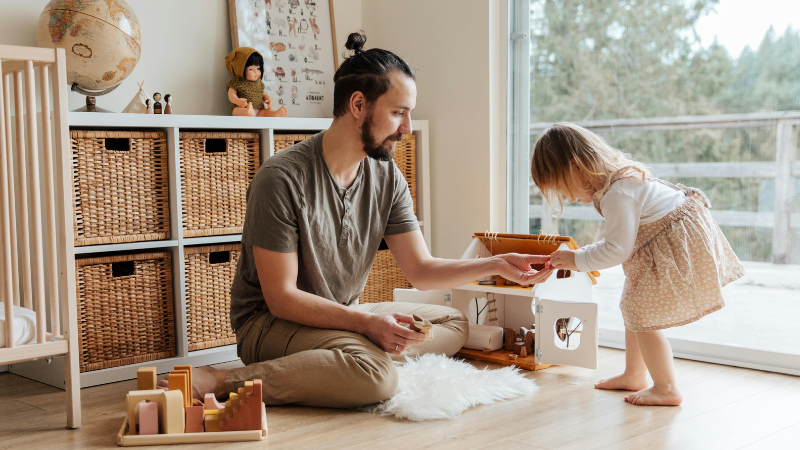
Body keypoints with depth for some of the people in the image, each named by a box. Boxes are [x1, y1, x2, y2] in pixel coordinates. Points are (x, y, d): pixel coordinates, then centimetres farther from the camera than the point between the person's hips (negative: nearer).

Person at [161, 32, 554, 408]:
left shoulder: (387, 177, 1)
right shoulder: (282, 178, -20)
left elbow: (421, 270, 3)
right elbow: (281, 297, -20)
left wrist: (497, 265, -10)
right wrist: (365, 322, -29)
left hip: (342, 317, 8)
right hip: (270, 321, -8)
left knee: (454, 324, 3)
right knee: (374, 376, -34)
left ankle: (370, 354, -18)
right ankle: (223, 382, -26)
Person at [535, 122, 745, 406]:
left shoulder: (617, 194, -30)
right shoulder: (617, 177, 2)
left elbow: (618, 249, -27)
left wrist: (578, 260, -18)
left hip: (677, 247, -11)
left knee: (643, 317, -7)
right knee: (633, 308, 18)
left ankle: (666, 389, 7)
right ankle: (634, 376, 32)